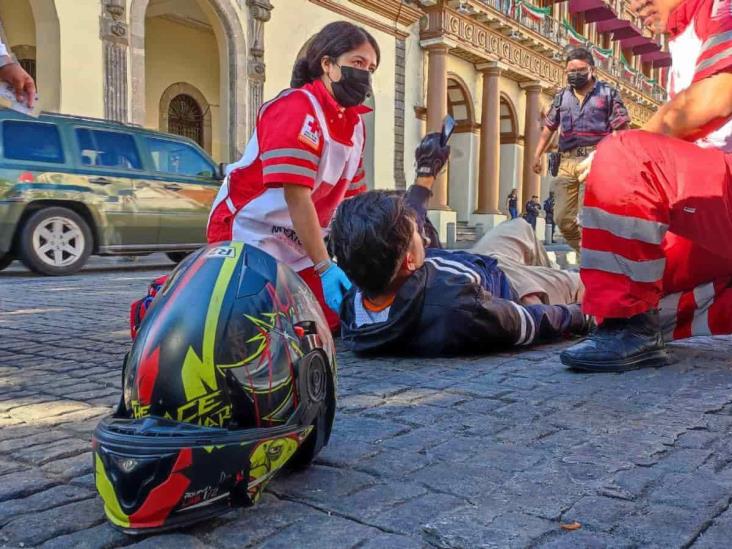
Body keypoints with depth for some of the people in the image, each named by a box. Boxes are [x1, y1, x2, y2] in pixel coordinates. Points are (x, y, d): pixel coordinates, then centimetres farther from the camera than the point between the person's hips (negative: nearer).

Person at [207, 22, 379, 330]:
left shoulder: (355, 123, 7)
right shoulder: (296, 109, -20)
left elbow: (353, 198, 6)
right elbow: (297, 198, -26)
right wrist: (325, 268, -27)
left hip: (298, 246, 9)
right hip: (251, 237, -8)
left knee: (331, 322, 3)